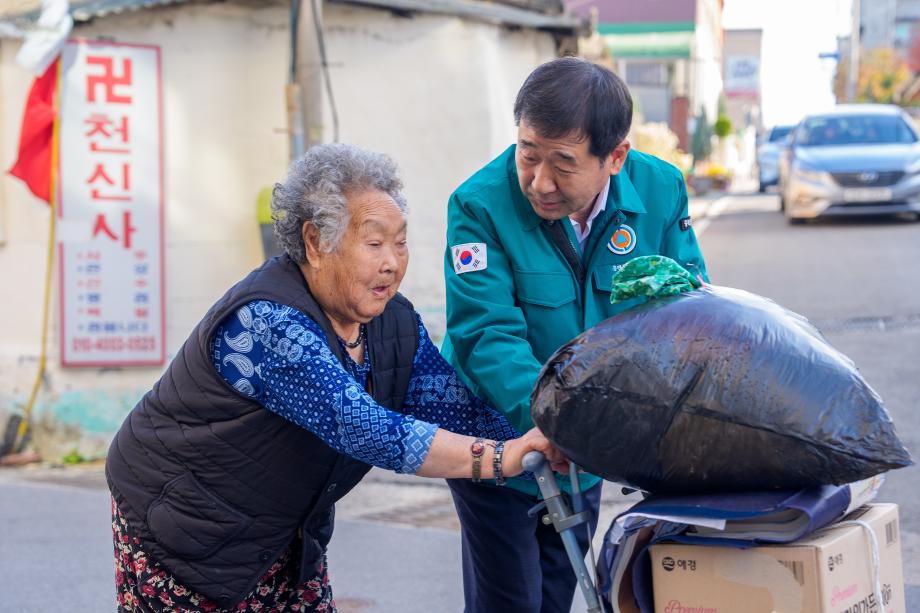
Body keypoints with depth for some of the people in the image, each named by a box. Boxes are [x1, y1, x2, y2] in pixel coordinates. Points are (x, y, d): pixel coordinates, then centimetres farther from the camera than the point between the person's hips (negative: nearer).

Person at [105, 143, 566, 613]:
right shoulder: (266, 324, -31)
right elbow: (363, 430, -39)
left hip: (285, 534, 7)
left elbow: (454, 406, -8)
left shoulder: (395, 323, -3)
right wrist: (498, 458, -42)